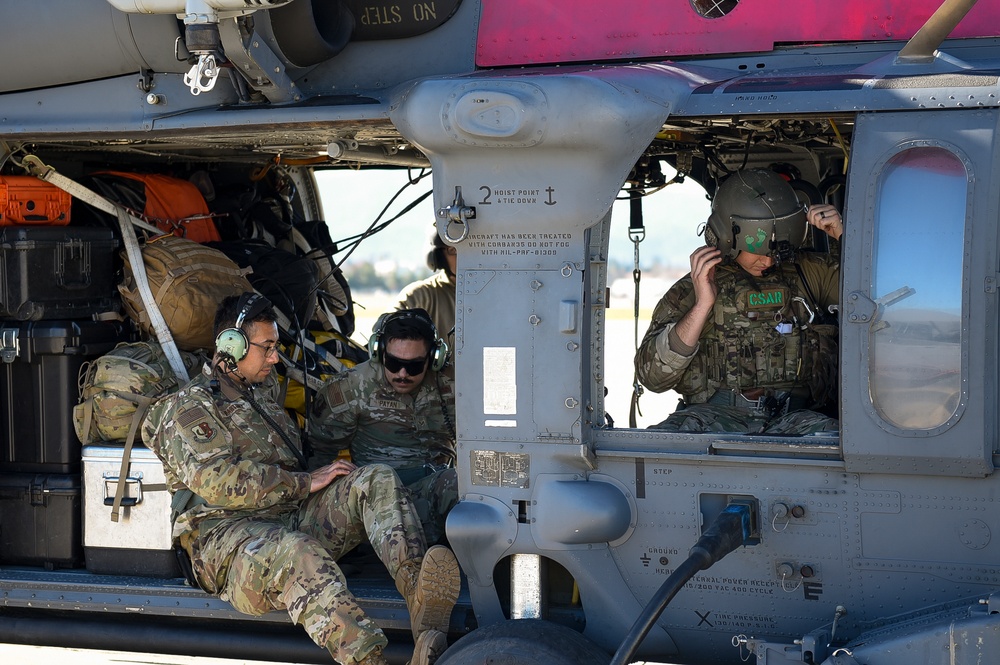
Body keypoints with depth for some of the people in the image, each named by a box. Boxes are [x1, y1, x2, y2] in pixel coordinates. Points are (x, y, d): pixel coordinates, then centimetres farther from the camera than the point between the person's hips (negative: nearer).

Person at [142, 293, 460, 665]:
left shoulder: (263, 390, 27)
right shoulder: (188, 408, 1)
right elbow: (220, 483, -14)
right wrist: (306, 482, -11)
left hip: (294, 517, 8)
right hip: (228, 535, -7)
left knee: (375, 480, -16)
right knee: (297, 552, -41)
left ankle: (420, 599, -43)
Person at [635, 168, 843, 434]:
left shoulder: (811, 273, 20)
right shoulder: (695, 288, 16)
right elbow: (653, 375, 5)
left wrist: (845, 239, 6)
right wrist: (702, 305, -4)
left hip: (796, 415, 1)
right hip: (716, 414, -1)